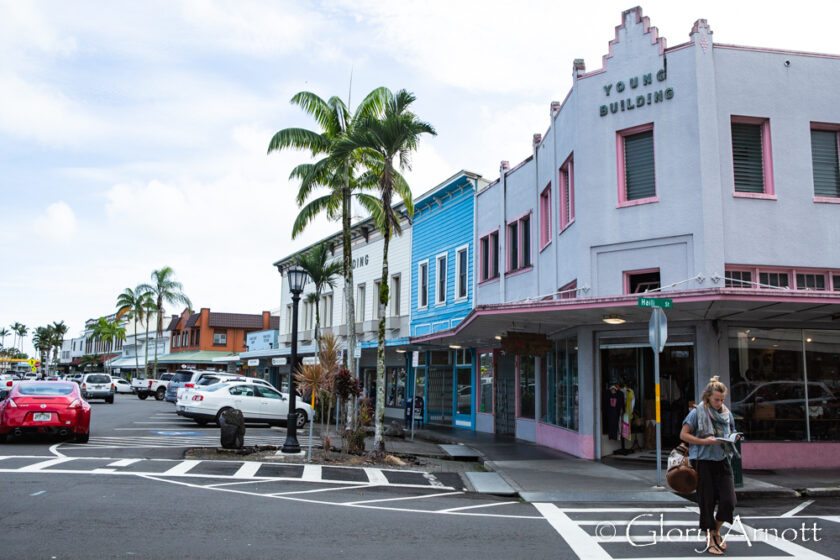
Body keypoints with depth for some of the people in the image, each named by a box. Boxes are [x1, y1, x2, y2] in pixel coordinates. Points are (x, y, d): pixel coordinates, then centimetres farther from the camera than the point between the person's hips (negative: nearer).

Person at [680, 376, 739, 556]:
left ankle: (716, 531, 22)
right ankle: (709, 539, 16)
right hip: (703, 461, -4)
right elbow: (683, 435, -7)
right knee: (707, 502, 1)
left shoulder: (726, 413, 9)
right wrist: (705, 441, -17)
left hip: (723, 461, 4)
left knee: (729, 500, -4)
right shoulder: (697, 412, -6)